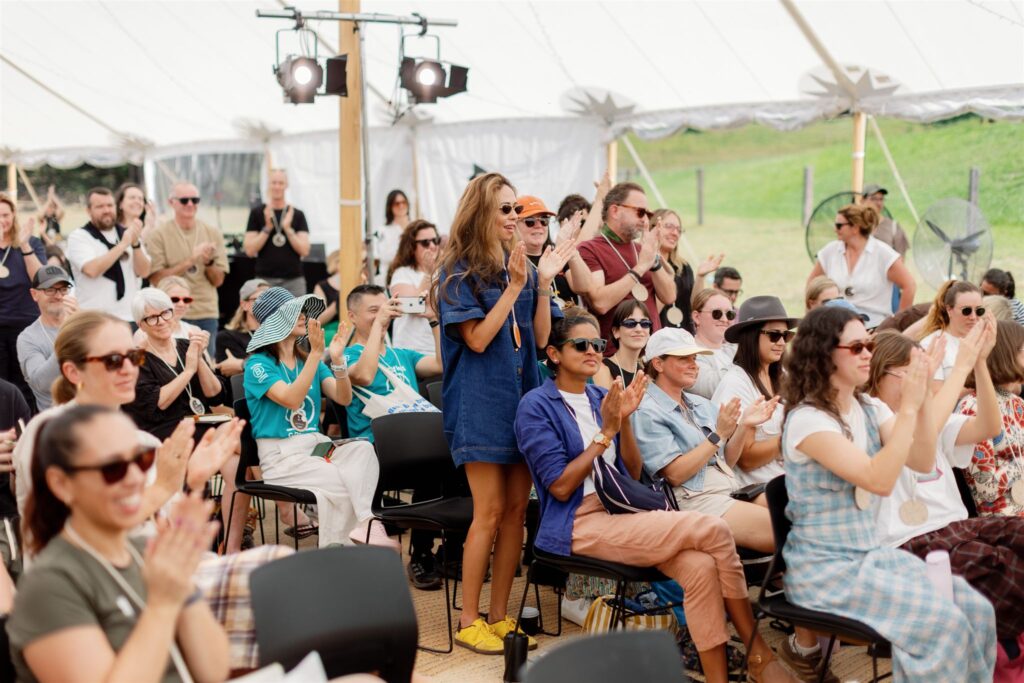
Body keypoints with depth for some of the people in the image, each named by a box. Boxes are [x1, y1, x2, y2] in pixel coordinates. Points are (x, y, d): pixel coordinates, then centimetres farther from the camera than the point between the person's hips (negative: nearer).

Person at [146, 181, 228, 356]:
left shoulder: (212, 233, 7)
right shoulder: (159, 234, -2)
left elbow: (218, 280, 7)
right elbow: (156, 279, -9)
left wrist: (209, 262, -13)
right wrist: (190, 260, -16)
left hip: (207, 313, 3)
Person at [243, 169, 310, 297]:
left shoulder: (297, 215, 8)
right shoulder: (257, 213, 6)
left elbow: (305, 251, 1)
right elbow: (250, 250, 0)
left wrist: (288, 228, -10)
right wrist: (267, 228, -10)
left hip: (294, 280, 1)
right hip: (265, 280, -1)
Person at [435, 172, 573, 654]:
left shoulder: (522, 267, 12)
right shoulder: (458, 272, -4)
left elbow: (540, 338, 8)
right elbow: (477, 339, -13)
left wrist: (543, 284, -3)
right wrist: (514, 287, -17)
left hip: (522, 397, 6)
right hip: (481, 402, -6)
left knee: (516, 510, 6)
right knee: (490, 513, -7)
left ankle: (499, 615, 15)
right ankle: (469, 622, 3)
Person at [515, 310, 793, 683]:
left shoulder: (601, 397, 15)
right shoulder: (536, 406, -3)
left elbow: (634, 473, 11)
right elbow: (560, 486, -11)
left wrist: (625, 420, -4)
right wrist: (606, 432, -10)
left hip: (622, 512, 6)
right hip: (579, 525, -6)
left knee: (701, 566, -27)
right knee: (714, 530, -22)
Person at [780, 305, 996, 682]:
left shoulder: (871, 409, 7)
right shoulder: (807, 420, -17)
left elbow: (923, 463, -2)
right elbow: (879, 481, -26)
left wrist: (924, 398, -12)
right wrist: (907, 406, -26)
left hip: (870, 553, 8)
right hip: (826, 567, -8)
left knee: (977, 609, -8)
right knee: (942, 621, -22)